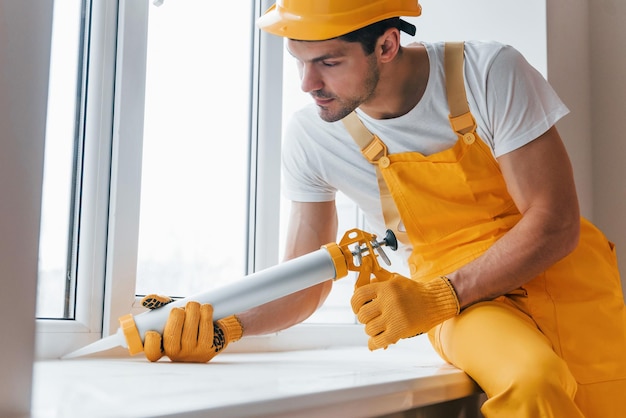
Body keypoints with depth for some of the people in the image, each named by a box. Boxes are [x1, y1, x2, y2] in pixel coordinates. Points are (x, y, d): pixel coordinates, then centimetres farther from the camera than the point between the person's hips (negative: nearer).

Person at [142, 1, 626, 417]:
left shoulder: (489, 72, -17)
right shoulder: (309, 136, -11)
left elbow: (554, 225, -16)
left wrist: (437, 299, -27)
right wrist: (221, 328, -22)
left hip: (561, 270, 1)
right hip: (458, 296, -1)